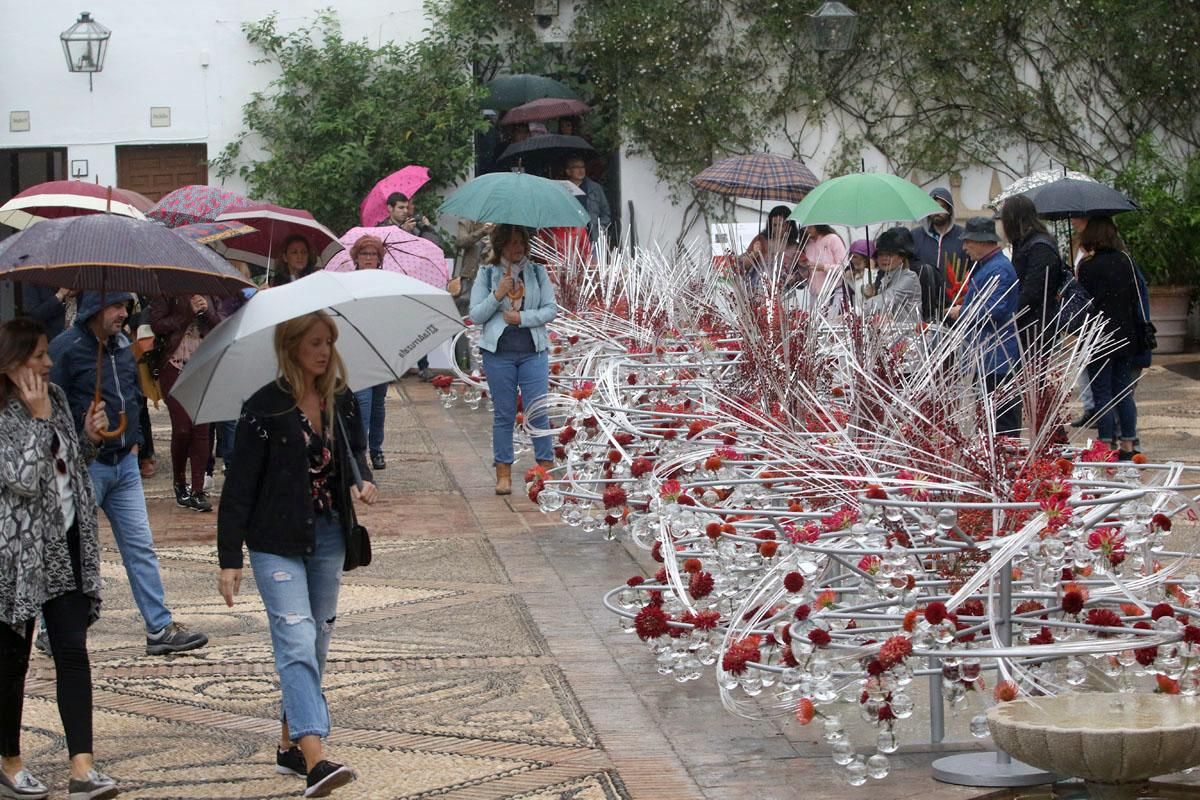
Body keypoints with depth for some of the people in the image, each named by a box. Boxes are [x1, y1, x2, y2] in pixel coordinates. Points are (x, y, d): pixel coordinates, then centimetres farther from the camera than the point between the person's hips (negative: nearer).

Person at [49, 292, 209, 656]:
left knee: (141, 546, 6)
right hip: (84, 467, -7)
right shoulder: (66, 349, -14)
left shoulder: (122, 345, 9)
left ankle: (160, 628, 9)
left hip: (124, 463, 7)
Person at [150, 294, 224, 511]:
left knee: (201, 428, -3)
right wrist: (189, 312, -12)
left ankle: (198, 491, -1)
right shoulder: (166, 294, 1)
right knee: (182, 428, -7)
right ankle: (179, 485, 14)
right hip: (174, 367, -3)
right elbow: (158, 324, -10)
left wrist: (206, 311, -8)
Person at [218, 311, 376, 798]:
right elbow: (239, 488, -10)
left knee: (317, 643, 11)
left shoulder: (341, 401, 3)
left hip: (328, 537, 6)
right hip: (277, 542, -6)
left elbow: (354, 451, 21)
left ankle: (291, 745, 24)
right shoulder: (264, 410, -13)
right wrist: (229, 560, -11)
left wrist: (361, 481, -3)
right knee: (297, 642, -16)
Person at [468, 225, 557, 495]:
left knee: (538, 411, -4)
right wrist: (497, 295, -14)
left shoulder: (537, 272, 7)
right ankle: (503, 473, 9)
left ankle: (547, 467, 3)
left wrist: (522, 317, -10)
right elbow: (476, 315, 0)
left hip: (534, 351, 0)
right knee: (504, 414, 4)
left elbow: (551, 309, 3)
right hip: (498, 352, 0)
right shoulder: (487, 274, 5)